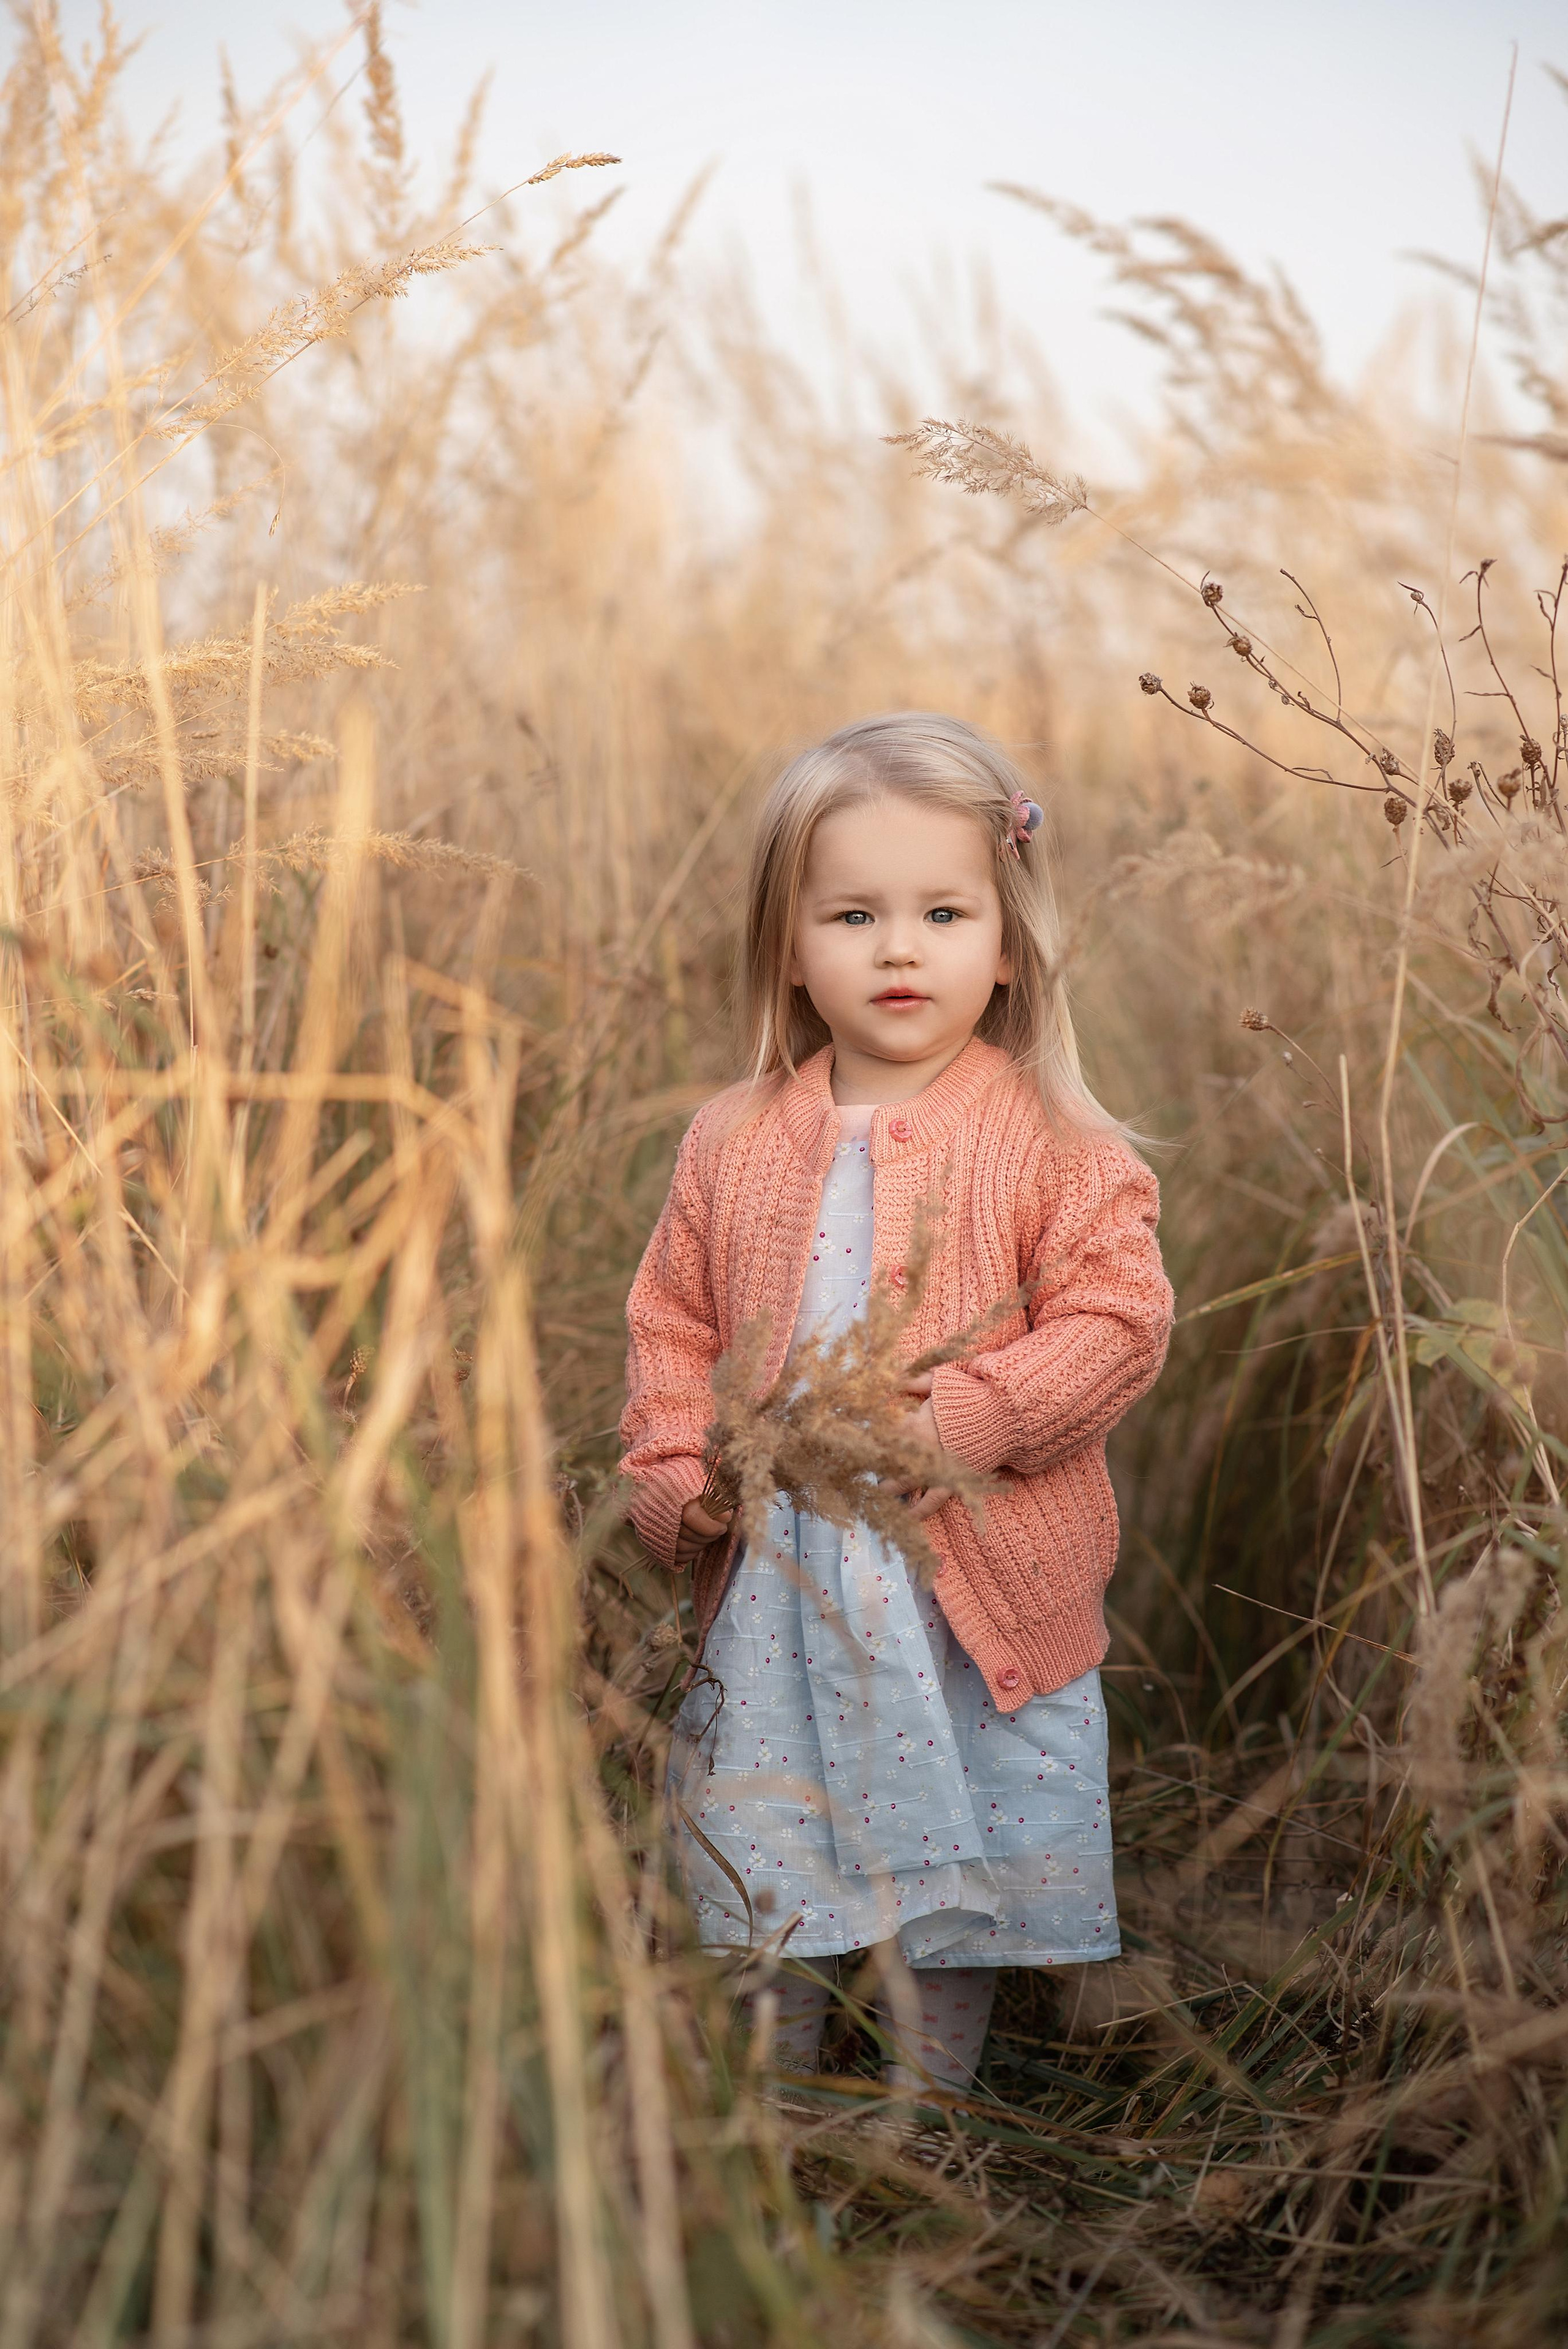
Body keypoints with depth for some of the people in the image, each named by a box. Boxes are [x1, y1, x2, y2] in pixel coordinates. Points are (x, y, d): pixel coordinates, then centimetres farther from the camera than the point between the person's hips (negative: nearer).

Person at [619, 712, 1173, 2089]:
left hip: (976, 1591, -3)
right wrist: (678, 1477, -4)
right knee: (759, 1882, 14)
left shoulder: (1049, 1142, -7)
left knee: (957, 1873, 11)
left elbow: (1119, 1319, -12)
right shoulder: (736, 1143, 4)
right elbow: (672, 1322, 10)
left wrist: (962, 1423, -21)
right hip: (776, 1595, 3)